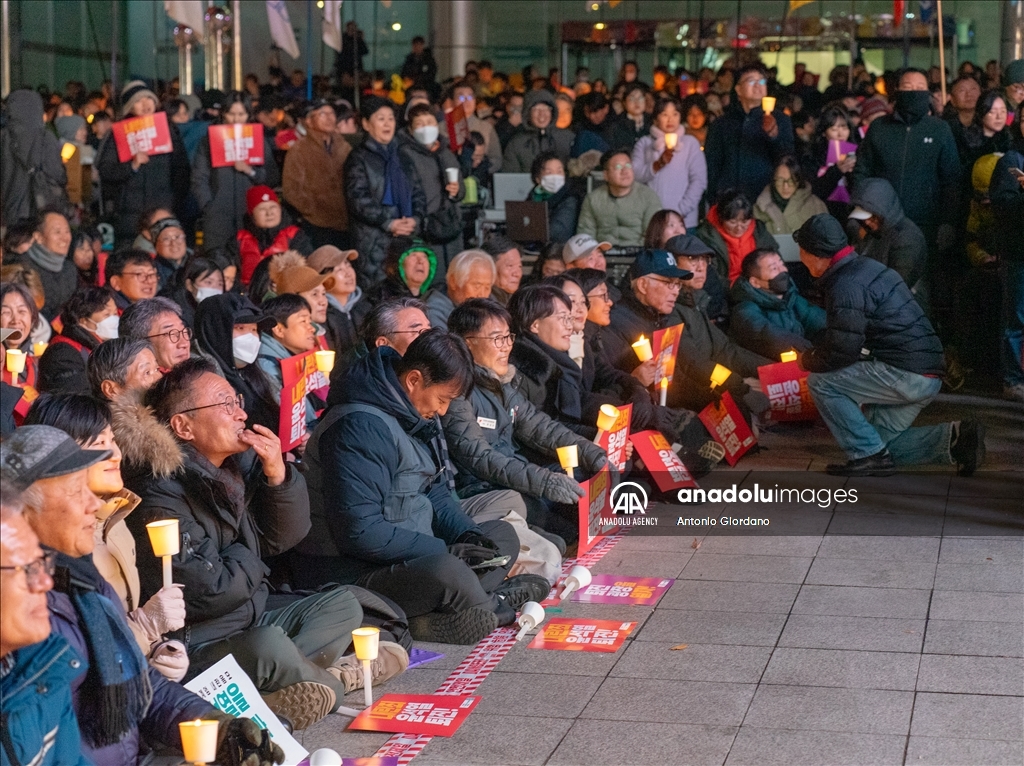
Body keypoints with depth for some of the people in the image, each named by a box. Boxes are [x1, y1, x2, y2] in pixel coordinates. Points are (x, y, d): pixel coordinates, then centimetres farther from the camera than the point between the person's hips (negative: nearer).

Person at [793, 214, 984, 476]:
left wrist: (807, 359, 0)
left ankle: (868, 455, -6)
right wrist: (814, 354, 17)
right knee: (880, 442, 16)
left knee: (820, 382, -7)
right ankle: (955, 438, 5)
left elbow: (842, 351, -18)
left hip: (906, 374, -10)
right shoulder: (865, 267, 17)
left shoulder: (846, 286, -16)